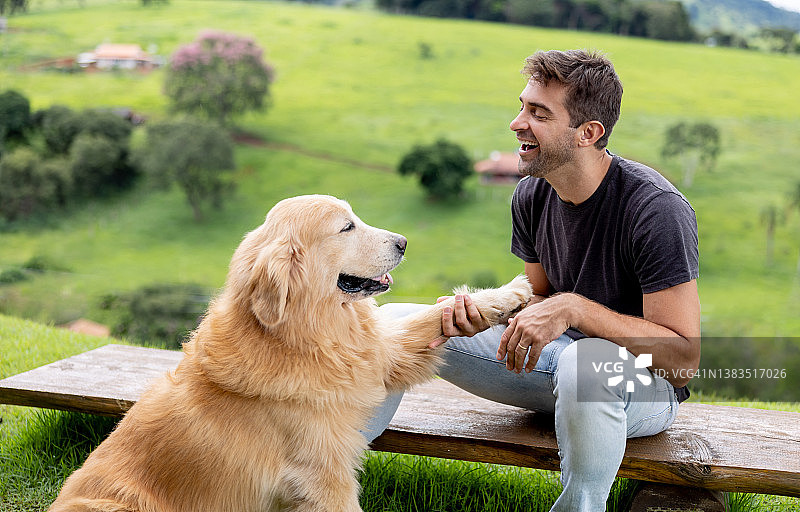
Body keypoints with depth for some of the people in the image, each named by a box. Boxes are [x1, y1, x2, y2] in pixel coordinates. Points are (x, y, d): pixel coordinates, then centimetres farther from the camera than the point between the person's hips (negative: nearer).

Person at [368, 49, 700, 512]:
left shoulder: (658, 209, -25)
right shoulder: (532, 195, -3)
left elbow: (684, 357, -25)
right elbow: (541, 298, 8)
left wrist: (572, 308, -34)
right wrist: (485, 311, -15)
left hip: (645, 380, -6)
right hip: (555, 356, 6)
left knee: (585, 361, -44)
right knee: (398, 320, -4)